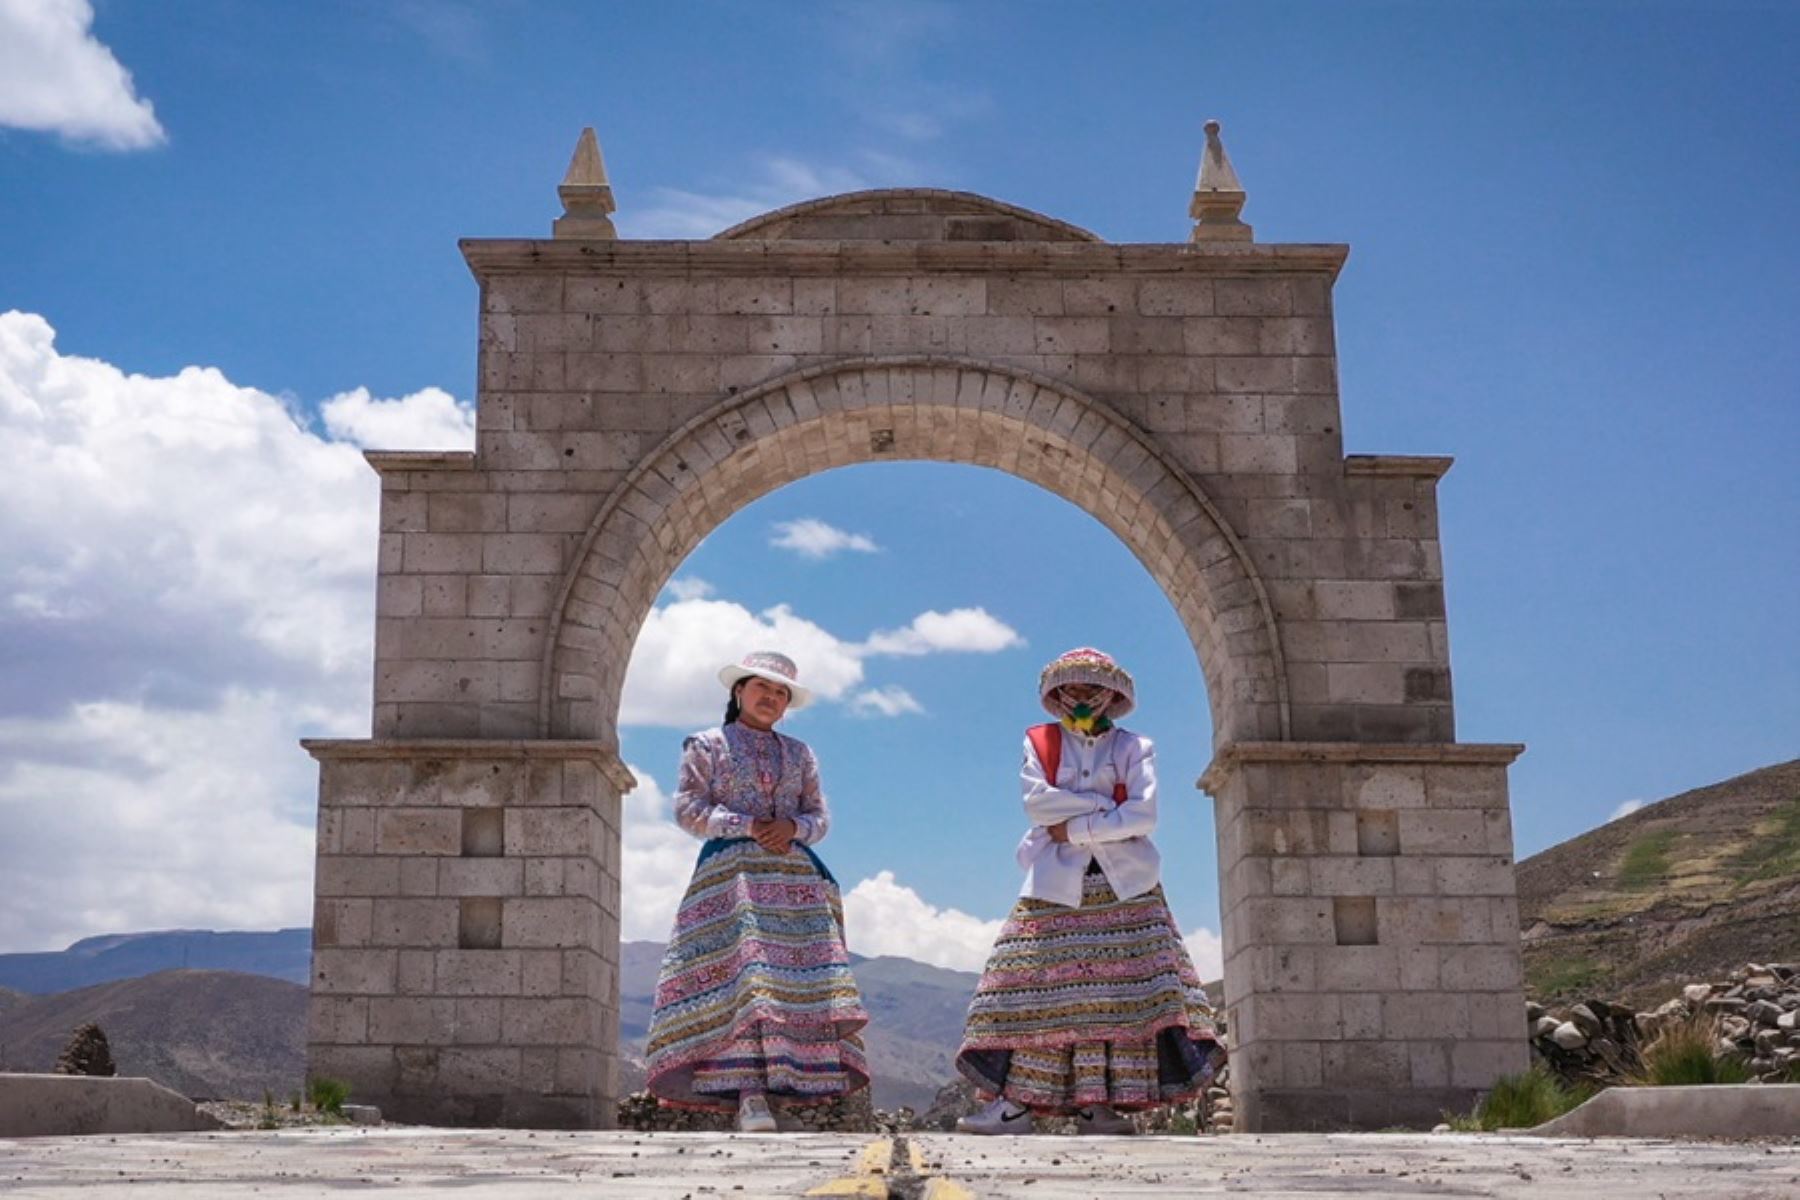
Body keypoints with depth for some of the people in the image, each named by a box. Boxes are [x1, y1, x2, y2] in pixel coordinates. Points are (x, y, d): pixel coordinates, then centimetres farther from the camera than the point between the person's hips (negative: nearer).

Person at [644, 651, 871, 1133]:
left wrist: (794, 827, -7)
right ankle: (747, 1093, -20)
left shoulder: (799, 754, 21)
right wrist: (748, 827, -10)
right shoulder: (707, 745, 10)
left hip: (792, 873, 4)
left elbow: (820, 815, 16)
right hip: (729, 871, -4)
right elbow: (687, 808, 0)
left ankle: (779, 1074, -9)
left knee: (795, 975, -9)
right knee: (738, 977, -17)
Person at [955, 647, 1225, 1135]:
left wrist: (1076, 826, -8)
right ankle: (1013, 1102, -11)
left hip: (1123, 883, 0)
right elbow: (1036, 801, -5)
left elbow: (1144, 815, -4)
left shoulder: (1133, 747, 12)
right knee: (1029, 987, -9)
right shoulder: (1039, 743, 14)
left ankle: (1101, 1103, -7)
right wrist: (1106, 804, -7)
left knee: (1121, 989, -10)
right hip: (1056, 883, 0)